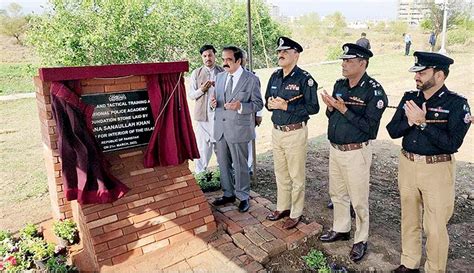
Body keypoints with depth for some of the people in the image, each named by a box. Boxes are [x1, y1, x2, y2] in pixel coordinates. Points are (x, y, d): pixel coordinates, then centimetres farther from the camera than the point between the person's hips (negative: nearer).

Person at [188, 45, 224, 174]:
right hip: (203, 115, -1)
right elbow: (190, 95, 5)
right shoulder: (196, 73, 5)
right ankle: (200, 175, 11)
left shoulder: (223, 72, 5)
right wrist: (202, 90, -14)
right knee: (202, 146, 0)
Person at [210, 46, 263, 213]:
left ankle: (243, 197, 25)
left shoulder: (251, 79, -7)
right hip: (220, 128, 6)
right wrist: (214, 103, -6)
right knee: (223, 164, 16)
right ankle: (228, 194, 34)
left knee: (240, 165, 6)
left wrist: (240, 106, -24)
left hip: (239, 129, -6)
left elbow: (258, 104, -7)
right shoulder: (220, 77, 10)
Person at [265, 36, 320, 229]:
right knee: (280, 174, 18)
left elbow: (313, 107, -16)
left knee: (296, 176, 7)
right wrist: (270, 104, -7)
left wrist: (286, 106, -20)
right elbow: (267, 101, 17)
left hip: (295, 133, -6)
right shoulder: (275, 76, 8)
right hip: (276, 132, 7)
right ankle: (282, 208, 35)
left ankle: (295, 213, 23)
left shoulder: (304, 79, -12)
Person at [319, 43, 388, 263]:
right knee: (337, 193, 20)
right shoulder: (339, 84, 6)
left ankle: (361, 240, 26)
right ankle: (341, 229, 39)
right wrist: (330, 107, -9)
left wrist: (344, 110, -23)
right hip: (334, 149, 7)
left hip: (356, 152, -7)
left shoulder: (373, 90, -15)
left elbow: (370, 127, -20)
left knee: (358, 200, 7)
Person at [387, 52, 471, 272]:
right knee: (409, 219, 18)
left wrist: (423, 123, -22)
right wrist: (411, 121, -18)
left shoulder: (457, 104, -11)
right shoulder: (410, 97, 3)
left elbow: (452, 143, -20)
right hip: (407, 164, 5)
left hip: (437, 170, -5)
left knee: (435, 227, 4)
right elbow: (392, 131, -1)